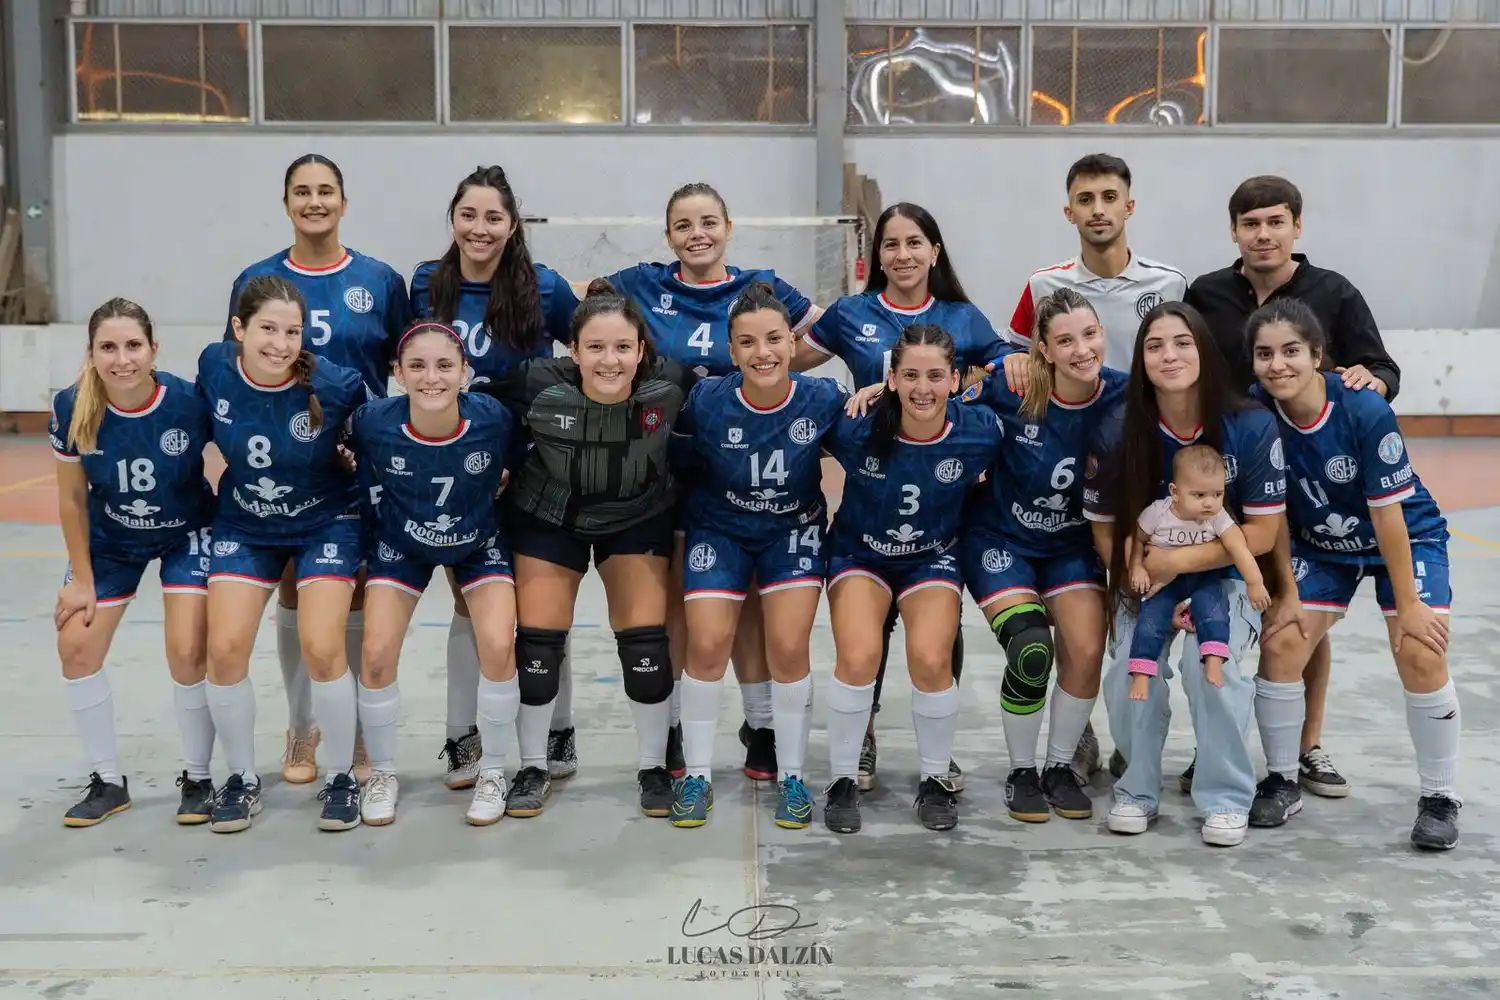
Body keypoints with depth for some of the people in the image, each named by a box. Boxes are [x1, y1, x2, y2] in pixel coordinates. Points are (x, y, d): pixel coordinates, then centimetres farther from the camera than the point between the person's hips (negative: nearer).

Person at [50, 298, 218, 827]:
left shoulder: (189, 402, -29)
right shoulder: (72, 408, -21)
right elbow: (72, 500, -8)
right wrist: (82, 579, -4)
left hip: (186, 535, -3)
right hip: (109, 540, 3)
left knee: (187, 653, -15)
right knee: (76, 646, -4)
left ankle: (197, 779, 8)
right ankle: (108, 782, 15)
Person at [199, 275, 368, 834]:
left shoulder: (335, 385, -25)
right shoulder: (214, 365, -15)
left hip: (325, 523, -3)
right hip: (243, 526, 3)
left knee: (322, 649, -13)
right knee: (225, 649, -7)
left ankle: (340, 778, 9)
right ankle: (241, 779, 15)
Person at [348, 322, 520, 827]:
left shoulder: (494, 418, -28)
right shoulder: (374, 421, -28)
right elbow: (362, 472, -4)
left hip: (479, 545, 0)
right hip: (401, 546, 1)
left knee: (498, 648, -16)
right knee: (377, 654, -10)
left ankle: (492, 772, 7)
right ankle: (382, 774, 15)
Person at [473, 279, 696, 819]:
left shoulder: (670, 385, -27)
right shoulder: (539, 384, -29)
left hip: (639, 519, 0)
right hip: (549, 517, 0)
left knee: (645, 641, -4)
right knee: (538, 640, 0)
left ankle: (654, 768, 16)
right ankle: (534, 767, 20)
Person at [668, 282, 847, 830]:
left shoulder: (824, 398, -21)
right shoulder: (706, 401, -23)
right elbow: (679, 460, -5)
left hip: (795, 528, 0)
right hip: (719, 528, 0)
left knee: (789, 648, -10)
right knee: (707, 645, -10)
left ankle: (792, 777, 11)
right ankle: (697, 775, 11)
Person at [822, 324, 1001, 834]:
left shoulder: (979, 431, -19)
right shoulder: (856, 428, -24)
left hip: (934, 558, 1)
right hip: (859, 554, -1)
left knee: (931, 659, -22)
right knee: (858, 657, -23)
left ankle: (936, 780, 5)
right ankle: (843, 780, 1)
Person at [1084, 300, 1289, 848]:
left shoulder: (1251, 427, -18)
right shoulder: (1117, 433, -14)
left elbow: (1264, 532, -15)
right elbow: (1105, 527, -3)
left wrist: (1176, 561, -22)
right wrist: (1142, 581, -17)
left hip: (1228, 573, -1)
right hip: (1145, 578, 2)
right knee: (1131, 668, -19)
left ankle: (1227, 798, -2)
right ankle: (1138, 790, 7)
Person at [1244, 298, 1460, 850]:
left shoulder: (1365, 411, -30)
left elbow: (1388, 513, -23)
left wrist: (1407, 604, -17)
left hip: (1406, 538, -3)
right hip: (1319, 546, 3)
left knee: (1422, 658, -15)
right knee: (1280, 645, -10)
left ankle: (1440, 797, 6)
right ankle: (1282, 781, 9)